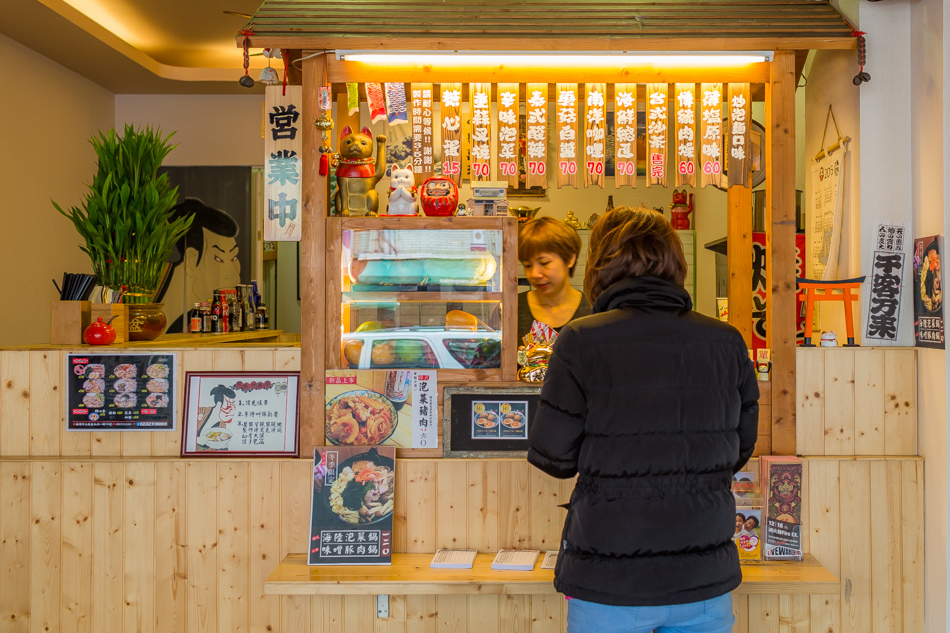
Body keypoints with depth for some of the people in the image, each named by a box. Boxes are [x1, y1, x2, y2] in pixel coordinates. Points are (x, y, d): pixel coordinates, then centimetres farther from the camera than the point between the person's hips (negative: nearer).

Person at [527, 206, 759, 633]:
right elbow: (740, 450, 8)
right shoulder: (727, 342, -2)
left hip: (609, 583, -3)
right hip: (705, 581, 3)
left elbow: (553, 457, -8)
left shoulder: (580, 342, -13)